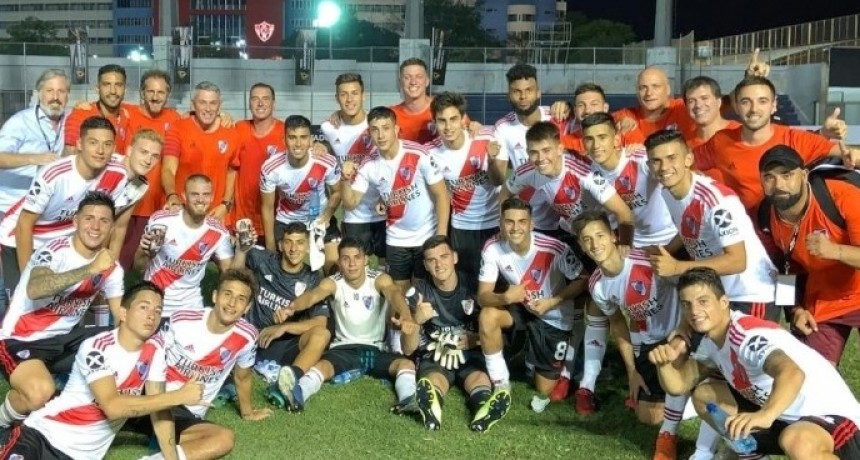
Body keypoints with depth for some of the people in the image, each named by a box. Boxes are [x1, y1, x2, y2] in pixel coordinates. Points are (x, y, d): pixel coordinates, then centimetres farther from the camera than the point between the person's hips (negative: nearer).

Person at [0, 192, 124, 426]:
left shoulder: (111, 268, 0)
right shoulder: (55, 251, -20)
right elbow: (34, 290, -41)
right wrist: (90, 269, -48)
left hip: (64, 338, 7)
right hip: (21, 339, -7)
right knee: (40, 393, -33)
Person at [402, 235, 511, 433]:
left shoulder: (474, 287, -3)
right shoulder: (420, 291, -2)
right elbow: (408, 349, -4)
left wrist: (477, 339, -14)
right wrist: (416, 320, -23)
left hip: (470, 356, 1)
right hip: (434, 359, 0)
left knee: (480, 379, -32)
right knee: (433, 381, -33)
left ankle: (484, 409, -63)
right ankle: (431, 407, -65)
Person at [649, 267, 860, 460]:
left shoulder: (748, 334, -25)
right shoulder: (711, 340, 4)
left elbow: (793, 374, -44)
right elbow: (678, 385, 7)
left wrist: (765, 415, -62)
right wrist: (664, 363, -15)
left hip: (830, 414, -9)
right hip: (783, 415, 9)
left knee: (797, 442, -43)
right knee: (703, 394, 7)